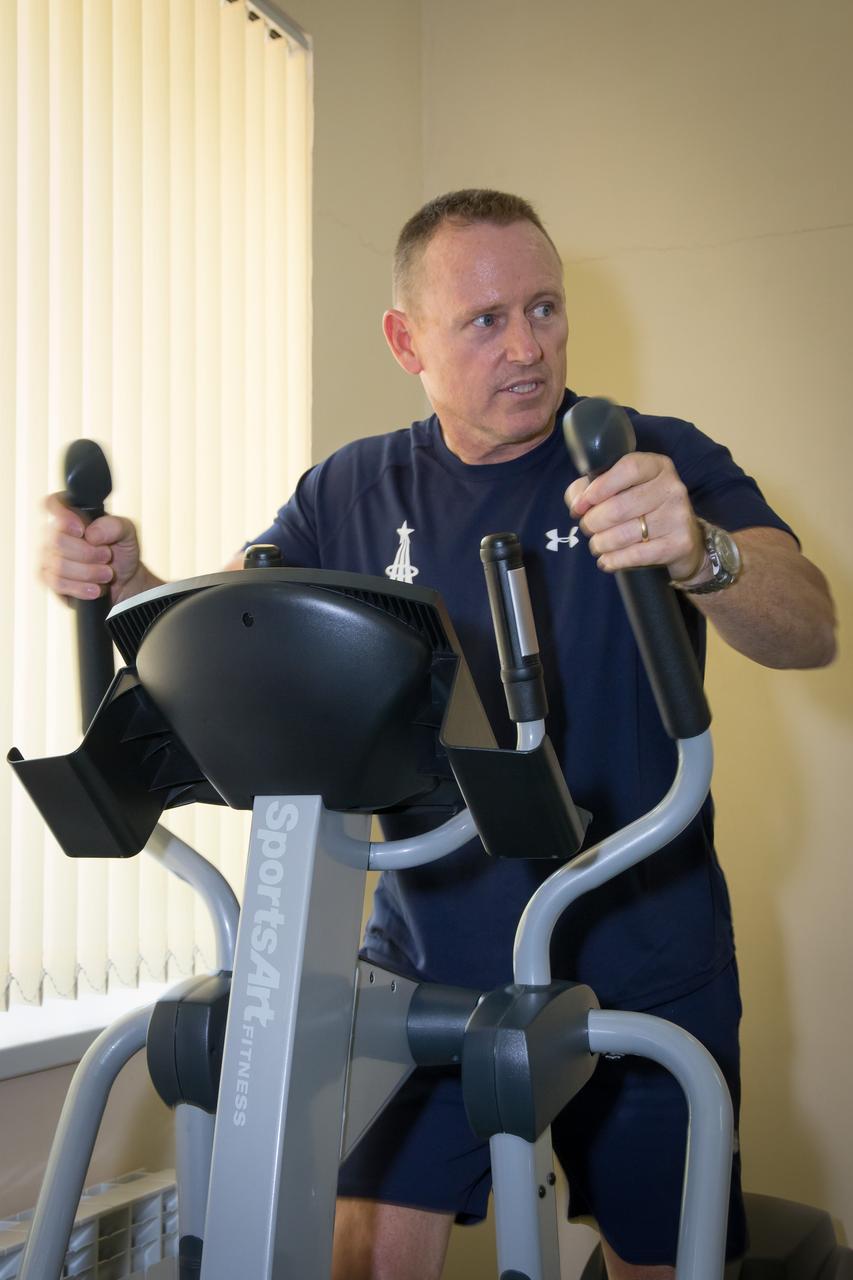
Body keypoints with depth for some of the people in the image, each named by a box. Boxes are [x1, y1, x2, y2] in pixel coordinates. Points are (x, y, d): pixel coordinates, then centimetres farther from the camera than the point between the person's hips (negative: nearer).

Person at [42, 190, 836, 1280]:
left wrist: (699, 554, -42)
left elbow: (809, 632, -20)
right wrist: (124, 583, -17)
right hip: (428, 958, 2)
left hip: (640, 971, -1)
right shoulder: (352, 493, 4)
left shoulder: (664, 463, -6)